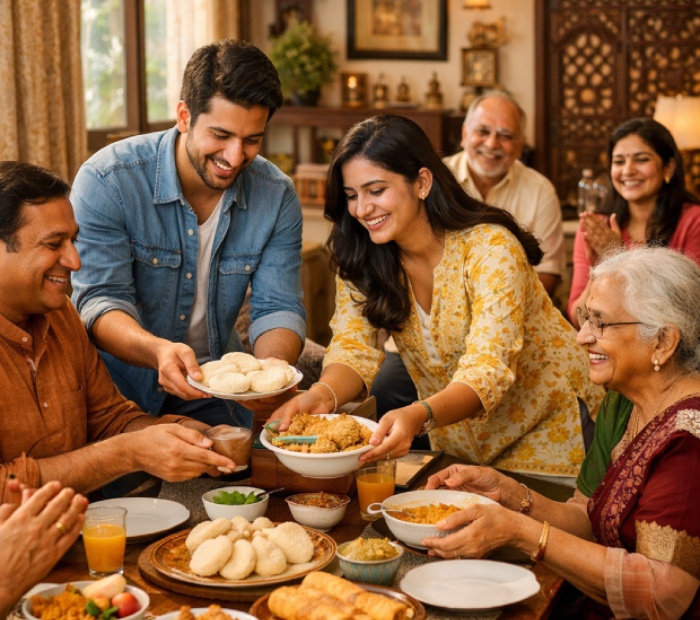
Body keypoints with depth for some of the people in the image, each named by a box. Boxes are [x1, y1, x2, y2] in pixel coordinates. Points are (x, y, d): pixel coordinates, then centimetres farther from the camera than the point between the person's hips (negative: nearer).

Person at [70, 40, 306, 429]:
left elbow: (278, 307, -5)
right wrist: (157, 351, -41)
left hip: (212, 395, 3)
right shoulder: (107, 181, -15)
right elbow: (100, 300, -19)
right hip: (118, 391, -2)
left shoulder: (277, 196, -4)